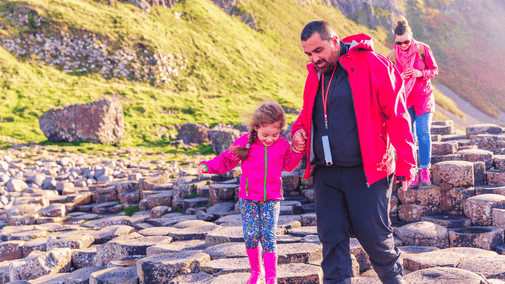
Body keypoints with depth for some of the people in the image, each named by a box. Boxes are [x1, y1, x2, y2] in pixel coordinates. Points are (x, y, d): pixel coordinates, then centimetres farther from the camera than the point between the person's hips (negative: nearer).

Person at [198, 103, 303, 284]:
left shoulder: (283, 145, 0)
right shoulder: (244, 143, -5)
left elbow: (288, 166, 17)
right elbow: (226, 160, 4)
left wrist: (298, 152, 0)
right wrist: (208, 166, -10)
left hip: (271, 199, 0)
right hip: (248, 197, 0)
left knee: (268, 236, -6)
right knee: (250, 236, -5)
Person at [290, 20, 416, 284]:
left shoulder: (372, 65, -9)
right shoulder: (315, 74, 10)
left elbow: (397, 116, -9)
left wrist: (405, 164, -11)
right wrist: (299, 129, 2)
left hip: (365, 171, -5)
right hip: (326, 173, 5)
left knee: (373, 233, 3)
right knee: (331, 235, 6)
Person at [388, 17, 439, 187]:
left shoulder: (422, 49, -5)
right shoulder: (392, 56, -2)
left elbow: (434, 70, 2)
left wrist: (421, 73, -18)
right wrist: (400, 77, -17)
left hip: (423, 97, -1)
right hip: (404, 99, 1)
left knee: (423, 133, -8)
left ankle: (425, 171, 3)